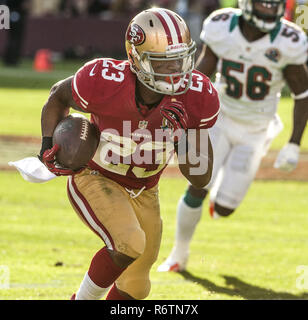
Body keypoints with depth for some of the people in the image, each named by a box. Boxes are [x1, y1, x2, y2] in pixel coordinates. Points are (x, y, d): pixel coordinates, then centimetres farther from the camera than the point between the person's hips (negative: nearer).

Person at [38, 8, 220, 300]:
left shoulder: (194, 98, -21)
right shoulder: (106, 85, -31)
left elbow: (200, 178, -14)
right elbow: (59, 96, -5)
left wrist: (182, 133, -32)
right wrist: (48, 144, -21)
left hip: (142, 192, 5)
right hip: (94, 179, -5)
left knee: (134, 287, 16)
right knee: (130, 243, -32)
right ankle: (82, 300, -6)